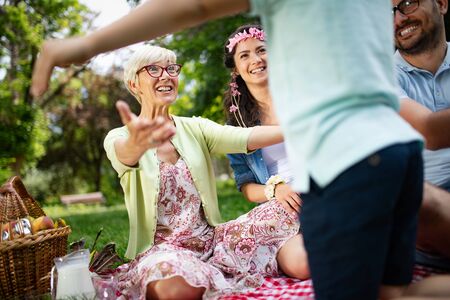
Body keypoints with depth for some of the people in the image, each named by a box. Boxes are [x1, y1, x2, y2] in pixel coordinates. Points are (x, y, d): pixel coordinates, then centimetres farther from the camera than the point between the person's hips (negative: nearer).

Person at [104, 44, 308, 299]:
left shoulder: (195, 128, 8)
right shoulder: (118, 138, -2)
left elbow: (244, 137, -10)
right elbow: (124, 153, -28)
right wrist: (136, 145, -53)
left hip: (212, 238, 1)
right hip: (161, 247, 0)